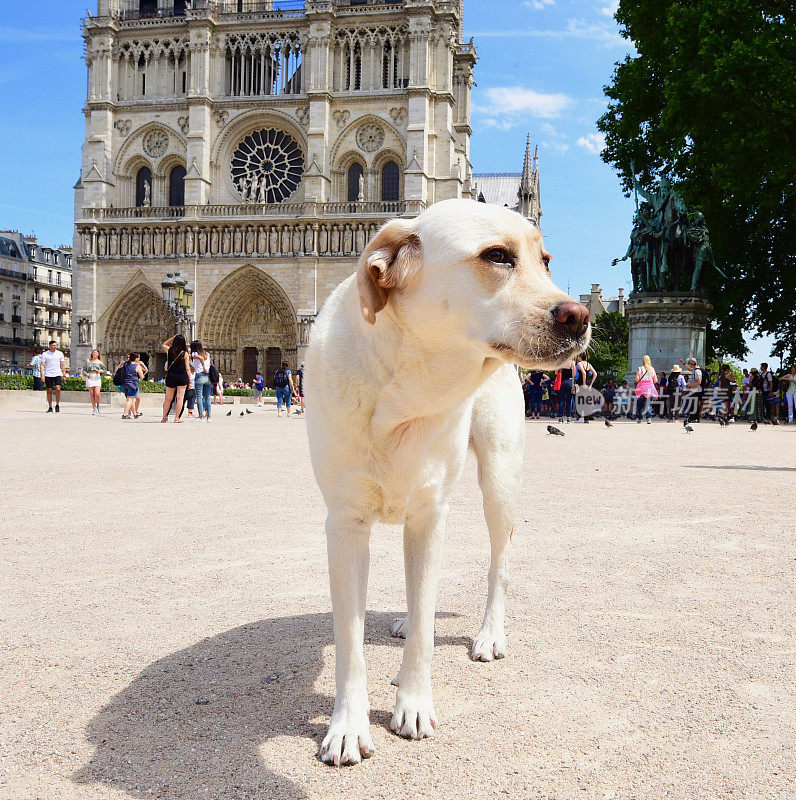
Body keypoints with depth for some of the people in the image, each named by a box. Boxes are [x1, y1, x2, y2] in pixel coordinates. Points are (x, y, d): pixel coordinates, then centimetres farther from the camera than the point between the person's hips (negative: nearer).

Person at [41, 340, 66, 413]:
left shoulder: (60, 353, 6)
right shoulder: (45, 354, 2)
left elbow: (63, 365, 10)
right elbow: (42, 365, 1)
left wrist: (64, 375, 6)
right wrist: (42, 375, -8)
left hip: (57, 374, 0)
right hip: (48, 375, 0)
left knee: (58, 389, -16)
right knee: (49, 391, 3)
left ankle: (57, 405, -1)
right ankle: (50, 407, 10)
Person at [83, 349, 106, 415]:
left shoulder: (99, 362, 10)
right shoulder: (88, 361, 13)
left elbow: (105, 370, 12)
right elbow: (84, 370, 12)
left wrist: (101, 371, -8)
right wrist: (86, 374, -8)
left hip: (97, 378, -1)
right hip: (89, 378, 1)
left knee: (97, 394, -14)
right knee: (92, 394, 0)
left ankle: (98, 406, 11)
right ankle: (94, 409, 8)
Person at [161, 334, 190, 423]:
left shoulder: (169, 350, 2)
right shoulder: (185, 353, -3)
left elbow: (164, 344, 27)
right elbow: (187, 368, -3)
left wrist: (173, 337, 17)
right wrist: (189, 380, 4)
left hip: (170, 376, 2)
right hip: (182, 377, -2)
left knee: (168, 398, 10)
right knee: (180, 398, -1)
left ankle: (164, 418, 16)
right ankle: (177, 418, -4)